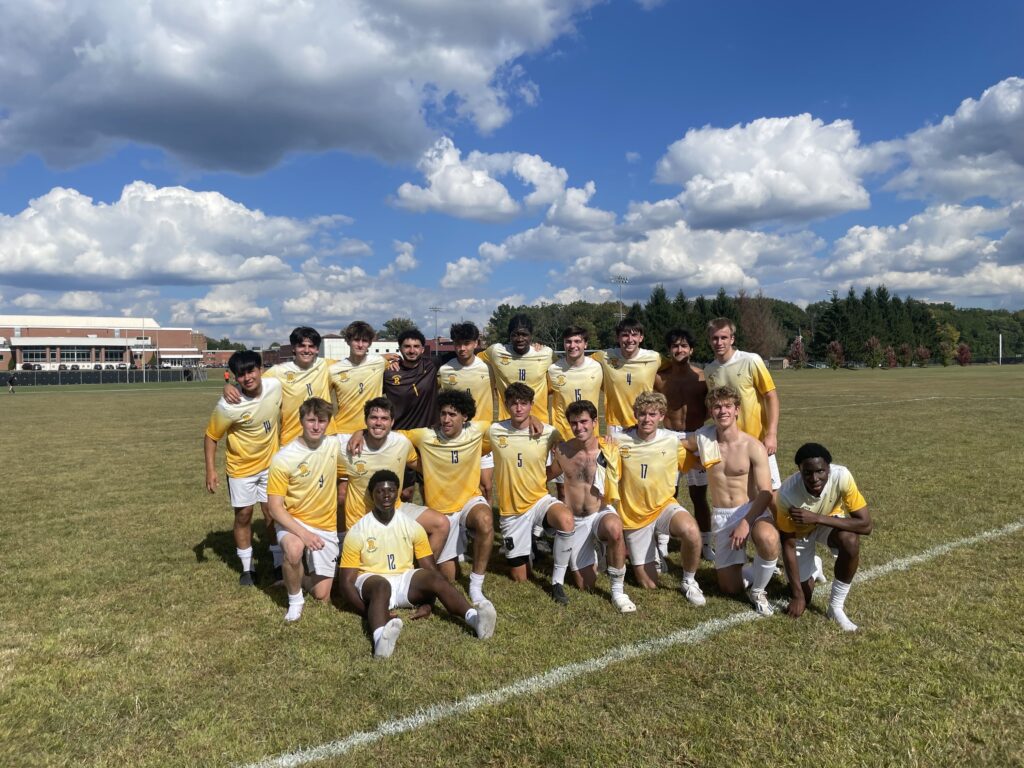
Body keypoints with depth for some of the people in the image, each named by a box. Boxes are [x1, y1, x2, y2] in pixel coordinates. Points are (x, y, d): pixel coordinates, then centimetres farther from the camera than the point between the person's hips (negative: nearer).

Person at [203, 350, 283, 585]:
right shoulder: (228, 406, -27)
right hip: (241, 467, -2)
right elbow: (211, 437, -12)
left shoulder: (275, 386, -18)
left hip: (271, 462, 2)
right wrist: (211, 471, -17)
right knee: (243, 515, 8)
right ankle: (248, 568, 25)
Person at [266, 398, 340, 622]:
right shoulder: (283, 458, -18)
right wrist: (302, 533, -31)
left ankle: (297, 580, 37)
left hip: (326, 527, 3)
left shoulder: (335, 446, -9)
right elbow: (275, 508, -17)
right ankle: (295, 600, -10)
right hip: (293, 522, -3)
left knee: (322, 596, 2)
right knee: (294, 549, -39)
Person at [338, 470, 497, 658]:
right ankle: (380, 637, -68)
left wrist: (427, 602, -17)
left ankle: (474, 617, -52)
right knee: (382, 585, -39)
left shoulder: (412, 527, 0)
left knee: (434, 578, -28)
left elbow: (431, 569, 1)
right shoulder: (357, 533, -8)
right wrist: (369, 612, -23)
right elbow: (347, 581, -8)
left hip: (405, 581, 3)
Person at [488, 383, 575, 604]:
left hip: (540, 500, -1)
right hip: (510, 509, 1)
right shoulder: (494, 431, -9)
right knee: (520, 578, 6)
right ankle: (525, 547, 40)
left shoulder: (548, 432, -9)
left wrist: (541, 477, 3)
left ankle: (557, 581, -18)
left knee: (566, 519, -36)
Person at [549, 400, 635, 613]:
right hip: (575, 521, 2)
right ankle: (592, 550, 35)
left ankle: (617, 591, -21)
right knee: (585, 585, 2)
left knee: (614, 527, -40)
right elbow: (548, 475, 13)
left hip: (602, 513, -2)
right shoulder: (562, 451, -5)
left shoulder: (611, 450, -10)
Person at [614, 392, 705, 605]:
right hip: (634, 515, 0)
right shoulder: (620, 442, -12)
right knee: (648, 585, 4)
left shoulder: (673, 440, -9)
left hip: (664, 505, 0)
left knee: (691, 531, -36)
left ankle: (689, 582, -7)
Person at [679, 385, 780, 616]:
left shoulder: (753, 447, -12)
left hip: (753, 510, -2)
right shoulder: (702, 438, -3)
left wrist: (746, 522, -27)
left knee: (768, 540, -38)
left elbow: (766, 492, -14)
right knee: (730, 588, -1)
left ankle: (758, 591, -7)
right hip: (721, 516, 3)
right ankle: (753, 571, 37)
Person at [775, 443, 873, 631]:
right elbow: (788, 545, -25)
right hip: (798, 531, -1)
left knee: (850, 540, -34)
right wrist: (797, 595, -22)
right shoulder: (787, 494, -37)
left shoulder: (841, 476, -36)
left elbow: (866, 525, -33)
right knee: (803, 598, -2)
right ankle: (808, 572, 33)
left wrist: (817, 518, -42)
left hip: (830, 522, 1)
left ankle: (836, 607, -14)